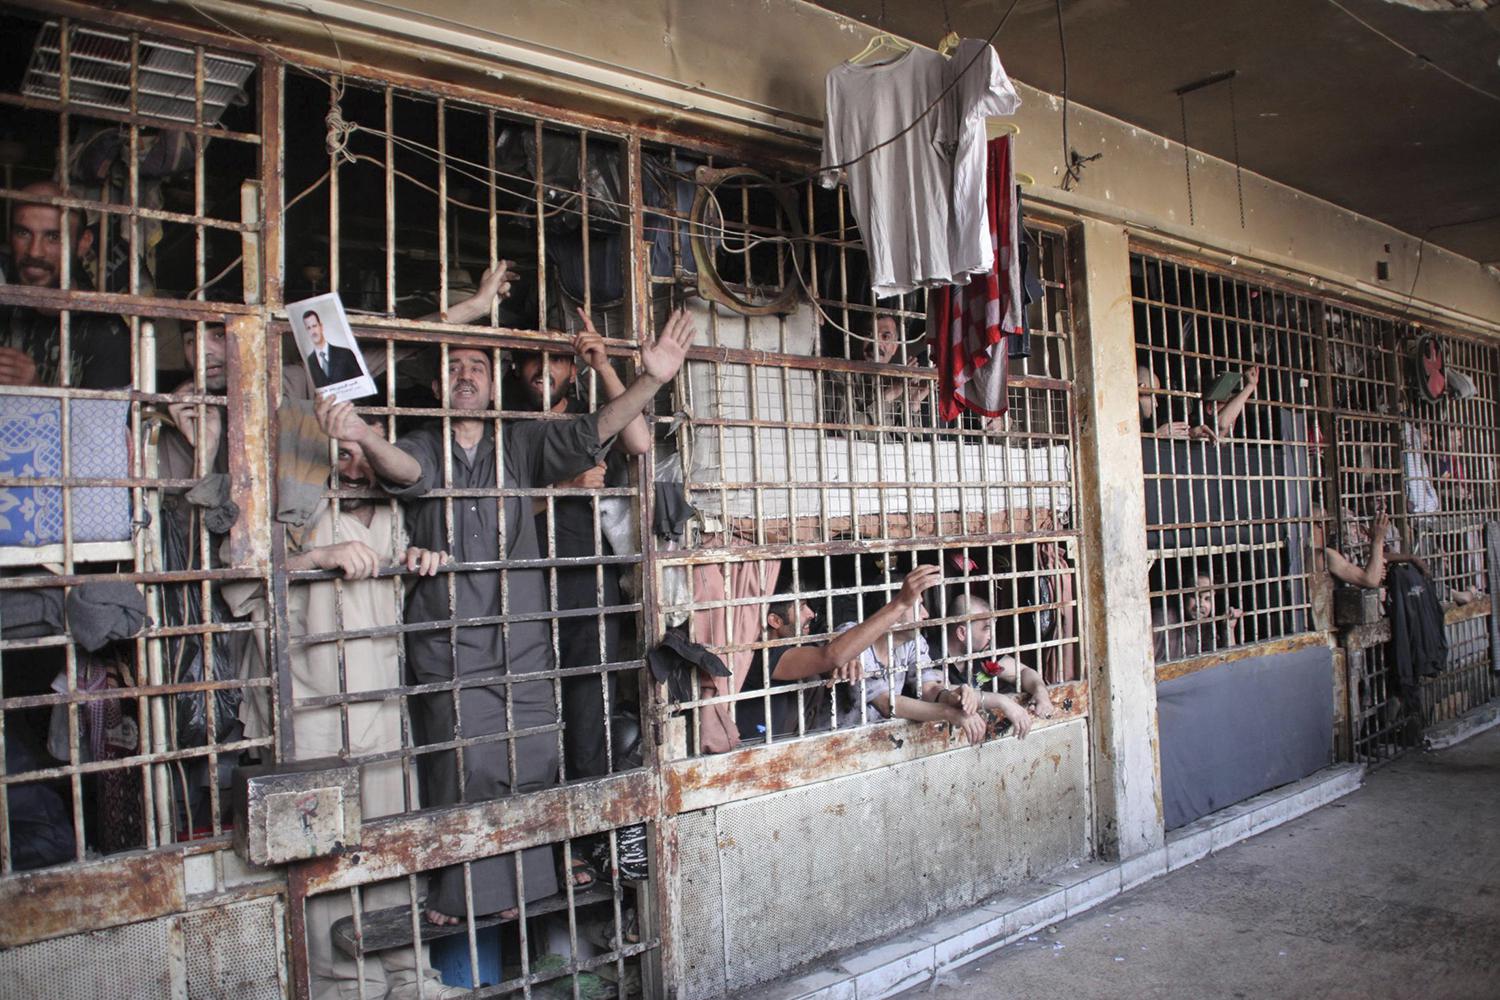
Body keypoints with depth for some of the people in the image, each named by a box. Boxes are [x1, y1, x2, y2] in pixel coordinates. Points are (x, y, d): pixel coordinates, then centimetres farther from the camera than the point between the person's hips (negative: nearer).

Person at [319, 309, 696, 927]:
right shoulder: (422, 447, 6)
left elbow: (588, 434, -4)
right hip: (448, 643, -2)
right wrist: (364, 438, -42)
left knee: (535, 764, 2)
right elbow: (407, 470, -18)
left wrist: (650, 381, -20)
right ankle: (458, 895, 12)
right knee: (464, 771, -5)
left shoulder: (521, 445, 10)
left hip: (523, 637, 2)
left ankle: (526, 883, 19)